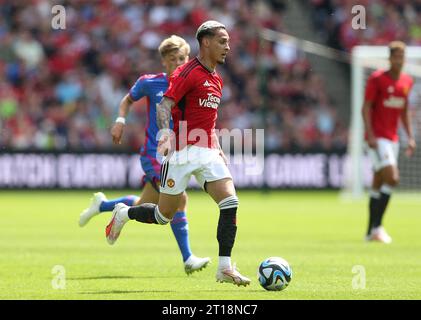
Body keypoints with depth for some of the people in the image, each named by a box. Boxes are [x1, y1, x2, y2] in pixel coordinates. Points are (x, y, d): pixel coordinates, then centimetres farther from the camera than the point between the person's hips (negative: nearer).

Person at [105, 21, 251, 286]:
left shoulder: (217, 79, 16)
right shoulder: (187, 73, -10)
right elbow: (164, 105, -20)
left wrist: (218, 148, 22)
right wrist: (165, 132, -36)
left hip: (208, 153, 7)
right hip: (183, 152, -7)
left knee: (230, 202, -12)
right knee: (165, 214, 2)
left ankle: (225, 267, -10)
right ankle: (124, 214, 32)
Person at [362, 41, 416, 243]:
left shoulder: (407, 82, 11)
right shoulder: (377, 79, -9)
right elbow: (366, 107, -10)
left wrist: (410, 137, 14)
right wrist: (370, 135, -18)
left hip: (393, 139, 7)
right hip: (377, 138, -7)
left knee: (378, 185, 10)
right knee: (392, 178, -19)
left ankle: (371, 232, 14)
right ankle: (377, 226, -14)